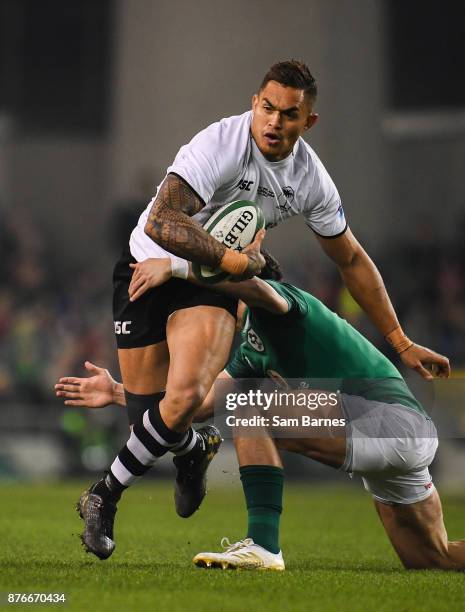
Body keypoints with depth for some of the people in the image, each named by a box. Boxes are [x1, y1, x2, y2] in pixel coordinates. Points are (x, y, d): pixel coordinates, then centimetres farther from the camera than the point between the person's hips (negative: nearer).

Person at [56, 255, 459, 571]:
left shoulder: (269, 309, -5)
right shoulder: (253, 353, 23)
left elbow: (253, 284, -31)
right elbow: (200, 406, 21)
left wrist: (173, 266, -29)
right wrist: (117, 394, 21)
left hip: (391, 416, -11)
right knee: (430, 560, 17)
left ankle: (263, 546, -24)